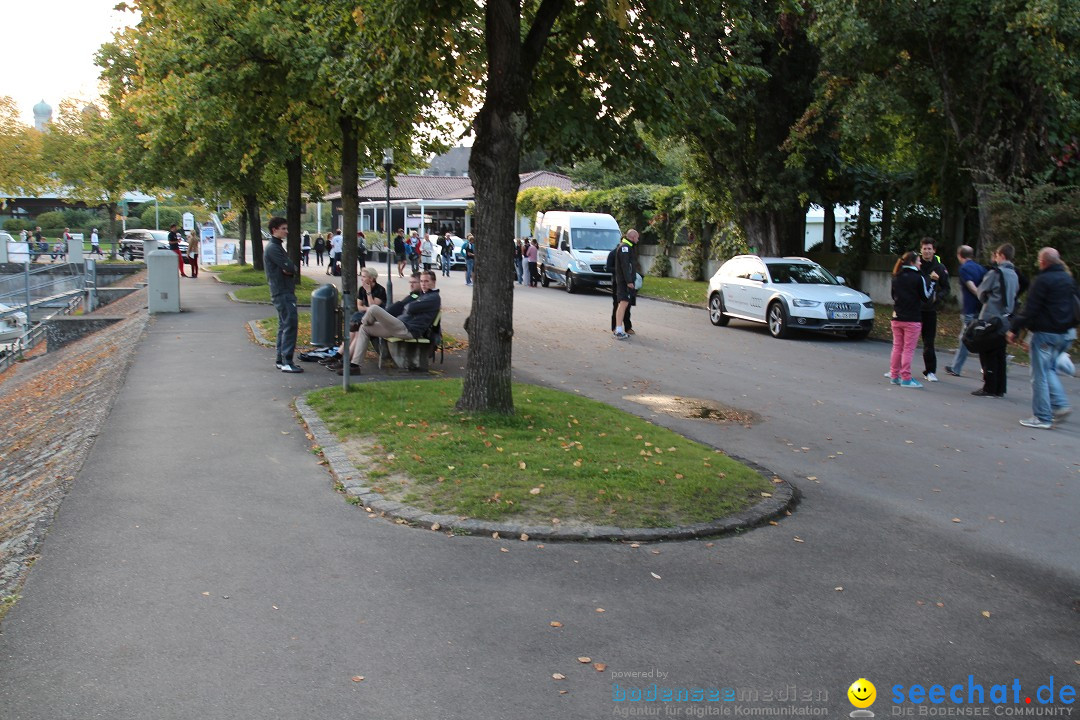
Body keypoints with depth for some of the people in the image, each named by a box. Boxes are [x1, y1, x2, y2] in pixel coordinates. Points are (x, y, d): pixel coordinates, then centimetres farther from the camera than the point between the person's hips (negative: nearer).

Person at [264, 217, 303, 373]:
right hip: (283, 293, -11)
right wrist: (291, 270, 0)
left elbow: (290, 269, 15)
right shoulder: (273, 248, -13)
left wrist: (289, 270, -5)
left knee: (284, 326, 13)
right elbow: (289, 268, -20)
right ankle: (287, 362, -12)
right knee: (290, 325, -12)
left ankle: (281, 360, 19)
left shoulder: (277, 247, 20)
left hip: (284, 292, 11)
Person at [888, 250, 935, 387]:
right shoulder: (918, 278, -11)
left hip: (897, 318, 6)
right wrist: (931, 281, 2)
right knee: (908, 349, -2)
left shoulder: (896, 277, 6)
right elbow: (926, 297, -5)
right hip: (912, 319, -5)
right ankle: (906, 378, -1)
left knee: (897, 347, 11)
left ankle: (894, 376, 14)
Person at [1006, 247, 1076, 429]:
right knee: (1049, 369, 22)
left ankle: (1042, 417, 1)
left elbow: (1030, 309, -17)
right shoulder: (1068, 279, 10)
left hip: (1044, 333, -8)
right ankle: (1060, 405, 9)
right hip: (1066, 333, 8)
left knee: (1040, 376, -1)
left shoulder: (1042, 280, -14)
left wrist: (1014, 329, -10)